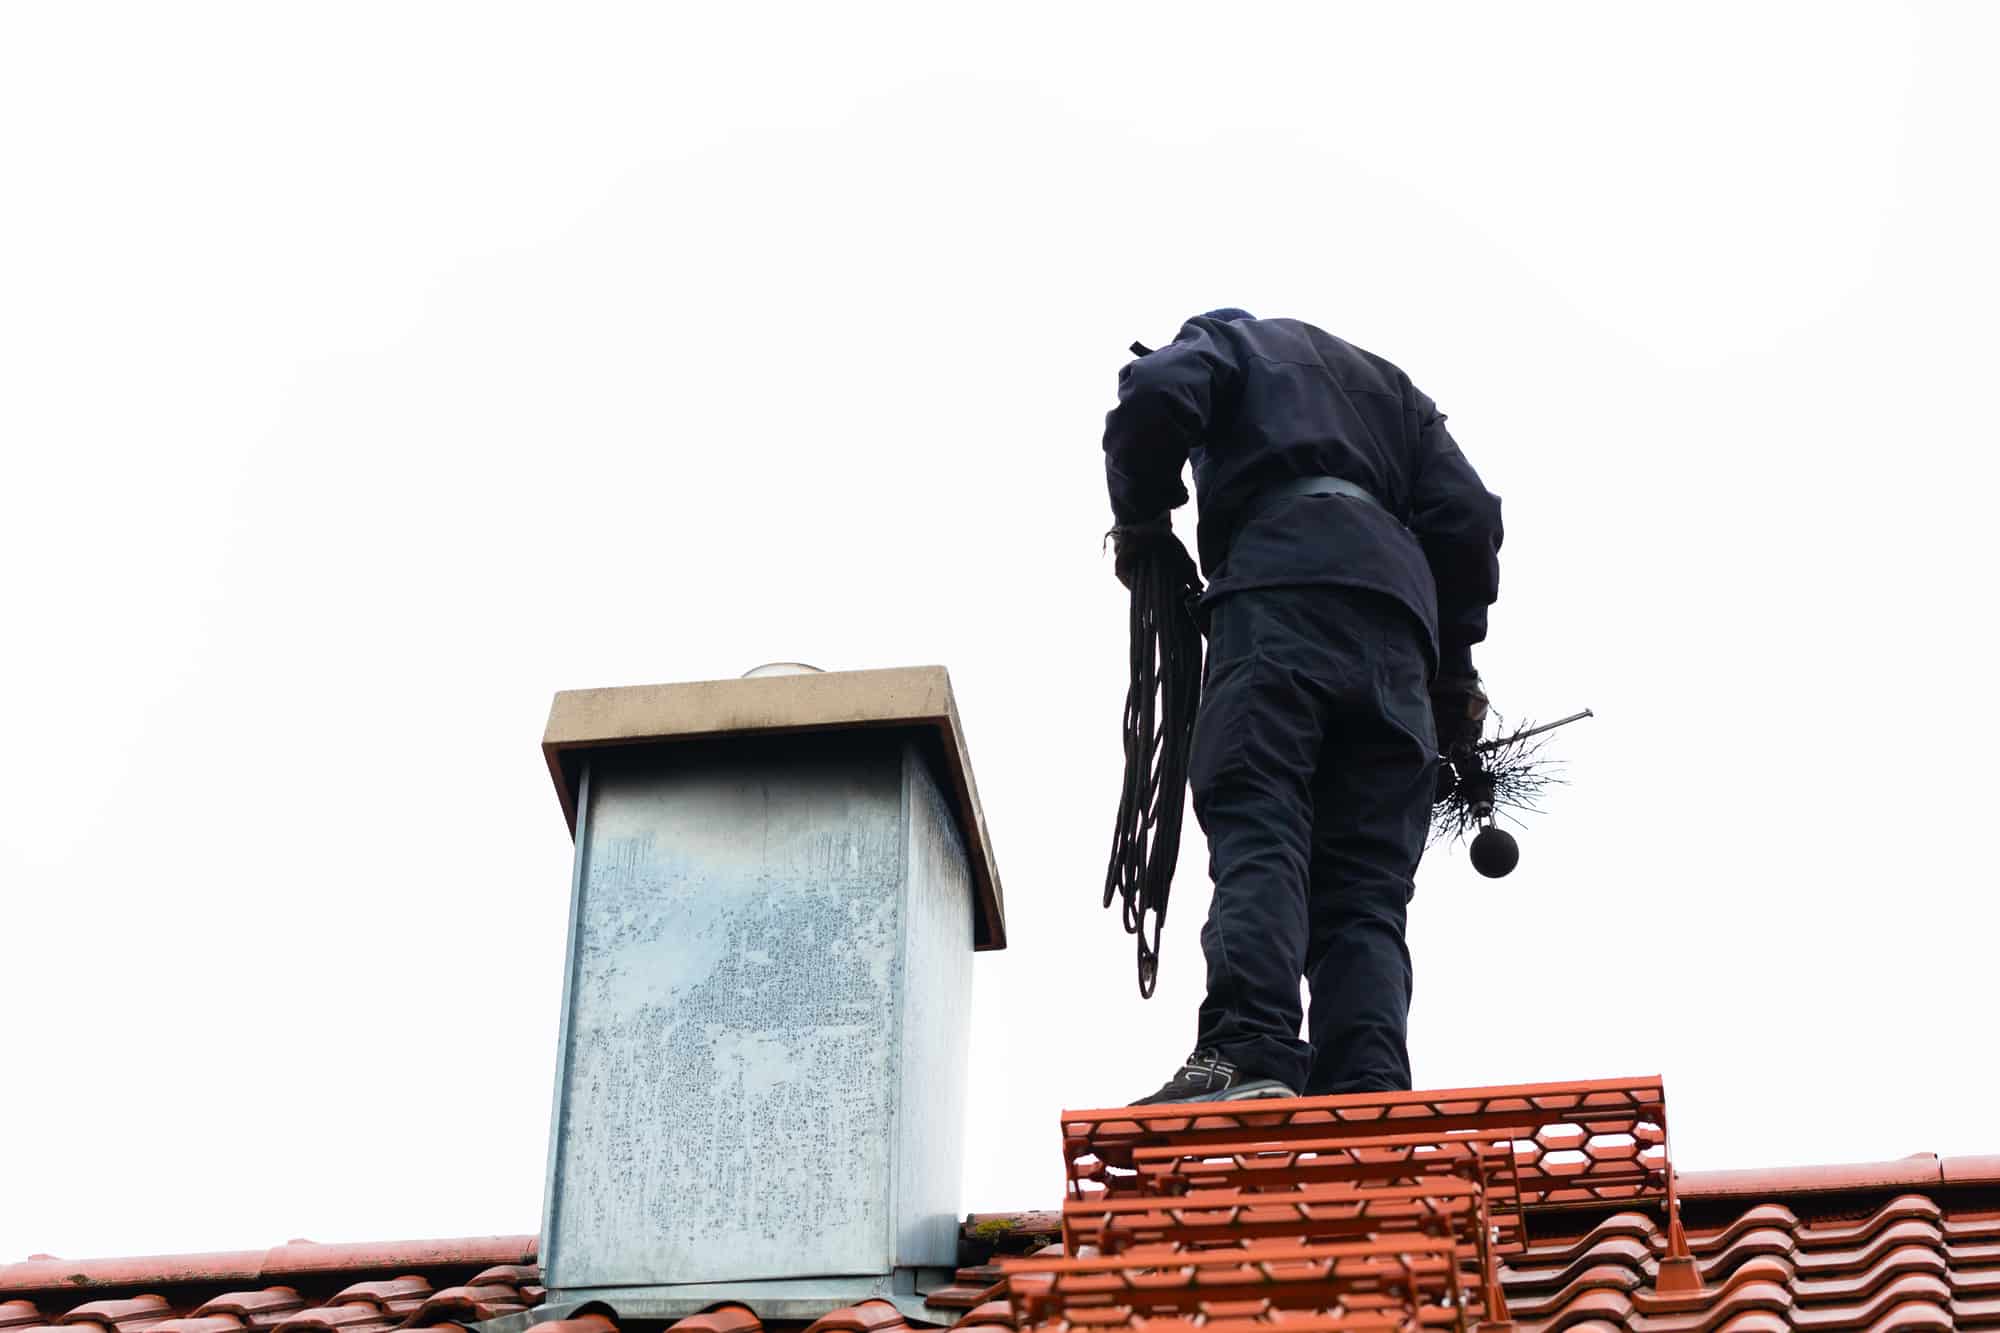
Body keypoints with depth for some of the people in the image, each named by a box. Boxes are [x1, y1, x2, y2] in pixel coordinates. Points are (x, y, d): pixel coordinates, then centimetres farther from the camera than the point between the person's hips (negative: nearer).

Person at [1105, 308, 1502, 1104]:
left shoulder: (1231, 338, 25)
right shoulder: (1393, 387, 38)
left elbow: (1156, 396, 1)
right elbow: (1466, 515, 21)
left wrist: (1140, 520, 15)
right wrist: (1454, 664, 23)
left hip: (1278, 591, -5)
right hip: (1397, 628, 5)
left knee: (1257, 830, -19)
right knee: (1365, 888, -4)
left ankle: (1246, 1052, -40)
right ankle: (1368, 1096, -23)